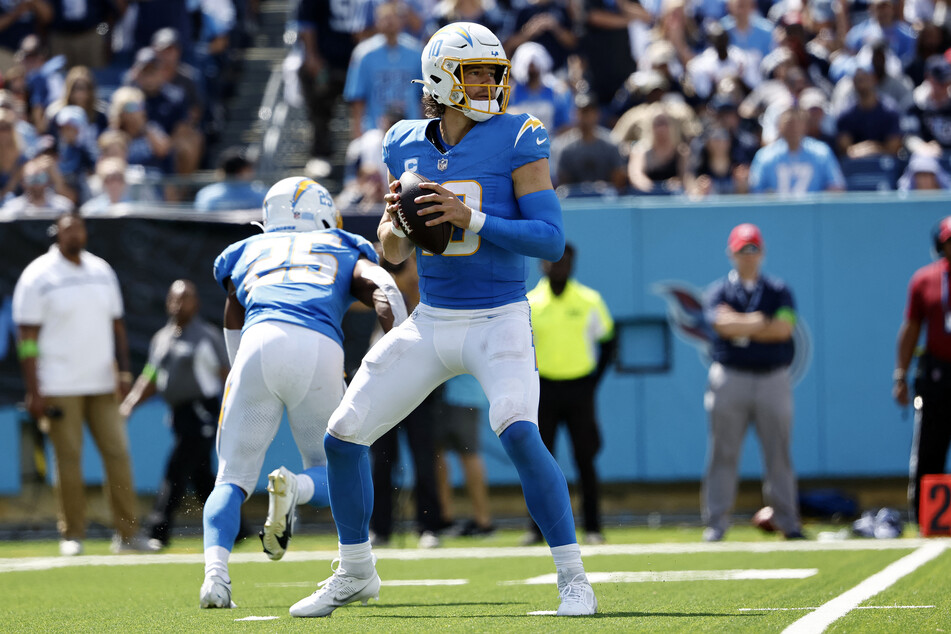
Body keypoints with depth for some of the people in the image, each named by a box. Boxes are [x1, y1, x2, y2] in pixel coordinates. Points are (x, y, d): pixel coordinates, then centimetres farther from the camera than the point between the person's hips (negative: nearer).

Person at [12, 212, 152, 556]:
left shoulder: (102, 270, 12)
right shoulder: (38, 276, -4)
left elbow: (116, 324, 18)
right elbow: (27, 336, -6)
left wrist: (123, 371, 7)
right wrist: (33, 391, -12)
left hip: (102, 384, 5)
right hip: (60, 388, -4)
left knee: (118, 452, -1)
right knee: (68, 459, -3)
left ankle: (127, 534, 4)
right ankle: (72, 535, 4)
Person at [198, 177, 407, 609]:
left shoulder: (248, 253, 34)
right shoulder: (344, 252, 29)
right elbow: (382, 288, 8)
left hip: (260, 344, 1)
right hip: (319, 348, -1)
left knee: (233, 480, 9)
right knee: (332, 475, 17)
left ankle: (215, 572, -18)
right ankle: (295, 487, -20)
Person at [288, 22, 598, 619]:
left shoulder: (517, 139, -8)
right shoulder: (407, 145, 5)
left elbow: (551, 239, -15)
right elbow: (394, 251, 14)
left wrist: (470, 217, -24)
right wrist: (395, 217, -9)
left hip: (500, 320, -5)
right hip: (430, 323, 5)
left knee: (518, 431, -29)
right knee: (343, 437, 3)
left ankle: (574, 579, -16)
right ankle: (356, 574, 24)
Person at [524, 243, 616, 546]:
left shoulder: (589, 301, 1)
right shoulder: (529, 304, 2)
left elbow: (607, 341, 11)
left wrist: (594, 380, 3)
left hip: (579, 388, -1)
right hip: (544, 388, 1)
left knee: (585, 460, -1)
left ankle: (593, 527, 4)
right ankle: (539, 527, 6)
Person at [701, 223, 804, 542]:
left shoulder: (779, 291, 10)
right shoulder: (718, 292, 8)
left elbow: (784, 327, -7)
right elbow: (722, 324, -13)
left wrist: (740, 328, -7)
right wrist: (761, 323, -8)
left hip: (774, 380, 1)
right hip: (730, 378, -1)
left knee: (778, 454, 2)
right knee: (723, 453, -2)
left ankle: (787, 522, 7)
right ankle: (716, 523, 2)